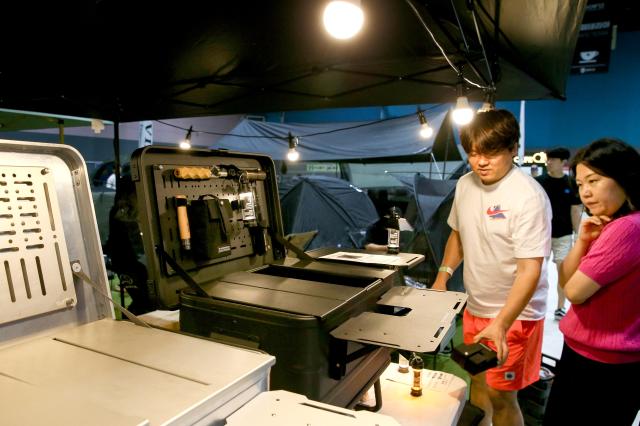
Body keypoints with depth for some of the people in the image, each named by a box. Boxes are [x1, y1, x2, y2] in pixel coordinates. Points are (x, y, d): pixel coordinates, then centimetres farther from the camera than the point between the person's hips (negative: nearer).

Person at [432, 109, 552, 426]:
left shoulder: (528, 197, -22)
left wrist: (501, 325, -32)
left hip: (513, 314, -6)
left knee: (499, 394, 4)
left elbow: (530, 270, -24)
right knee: (478, 382, 21)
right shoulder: (465, 184, -2)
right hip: (474, 307, 6)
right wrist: (442, 278, 6)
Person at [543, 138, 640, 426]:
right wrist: (583, 241, -12)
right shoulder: (611, 226, 7)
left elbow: (574, 291, -22)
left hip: (604, 363, -9)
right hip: (586, 353, 9)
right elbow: (565, 281, 4)